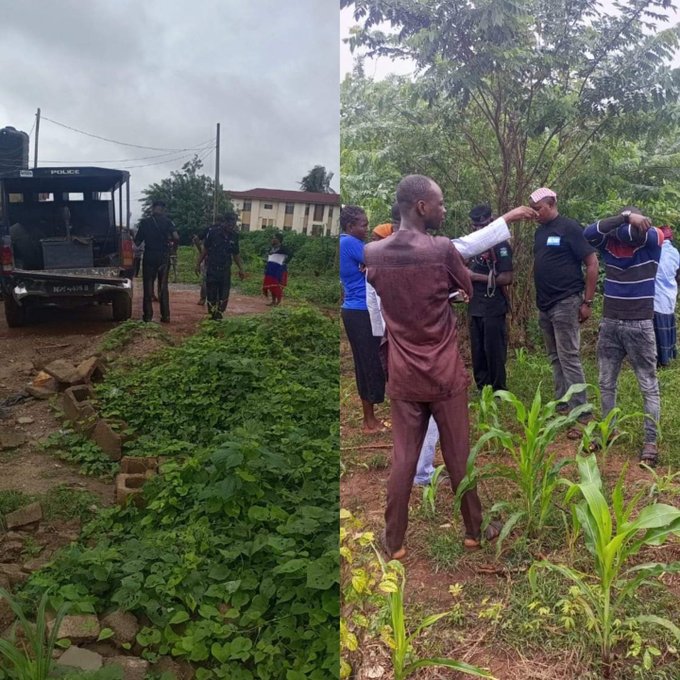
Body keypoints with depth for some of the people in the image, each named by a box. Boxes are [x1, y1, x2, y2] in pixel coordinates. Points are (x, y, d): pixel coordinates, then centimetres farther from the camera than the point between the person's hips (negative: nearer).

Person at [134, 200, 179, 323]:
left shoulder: (144, 222, 0)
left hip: (149, 256, 0)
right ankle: (165, 315, 4)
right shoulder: (167, 221, -2)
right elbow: (176, 238, -13)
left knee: (148, 285, 7)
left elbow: (137, 241, 2)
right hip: (163, 256, 0)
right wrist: (168, 239, 8)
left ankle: (148, 315, 5)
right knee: (163, 285, 6)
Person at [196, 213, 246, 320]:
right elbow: (205, 249, 1)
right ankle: (213, 315, 11)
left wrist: (241, 269, 4)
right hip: (212, 269, -3)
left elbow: (236, 254, 9)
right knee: (211, 295, 1)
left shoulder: (234, 236, 0)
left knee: (224, 295, 2)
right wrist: (198, 264, 2)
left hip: (225, 270, 3)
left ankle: (219, 314, 13)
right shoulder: (213, 232, -9)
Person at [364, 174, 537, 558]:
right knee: (459, 455, 12)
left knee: (403, 458, 11)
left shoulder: (373, 254, -3)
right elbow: (467, 290, 2)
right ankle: (474, 531, 29)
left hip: (403, 376, 3)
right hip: (445, 373, -3)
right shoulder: (442, 249, -15)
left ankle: (395, 542, 19)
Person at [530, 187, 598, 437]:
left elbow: (592, 263, -11)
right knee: (555, 359, 13)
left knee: (569, 359, -7)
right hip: (545, 306, 8)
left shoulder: (569, 228, -10)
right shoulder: (540, 231, 12)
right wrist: (539, 300, 14)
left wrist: (587, 302, -13)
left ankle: (581, 416, -1)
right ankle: (562, 407, 22)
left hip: (565, 304, -7)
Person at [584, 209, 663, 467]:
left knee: (649, 386, 2)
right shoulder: (609, 241, -1)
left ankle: (650, 442, 7)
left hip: (640, 325, -3)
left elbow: (636, 233, -28)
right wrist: (625, 217, -26)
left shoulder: (654, 239, -8)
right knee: (606, 383, 12)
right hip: (609, 323, 4)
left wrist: (631, 220, -9)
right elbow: (589, 233, -20)